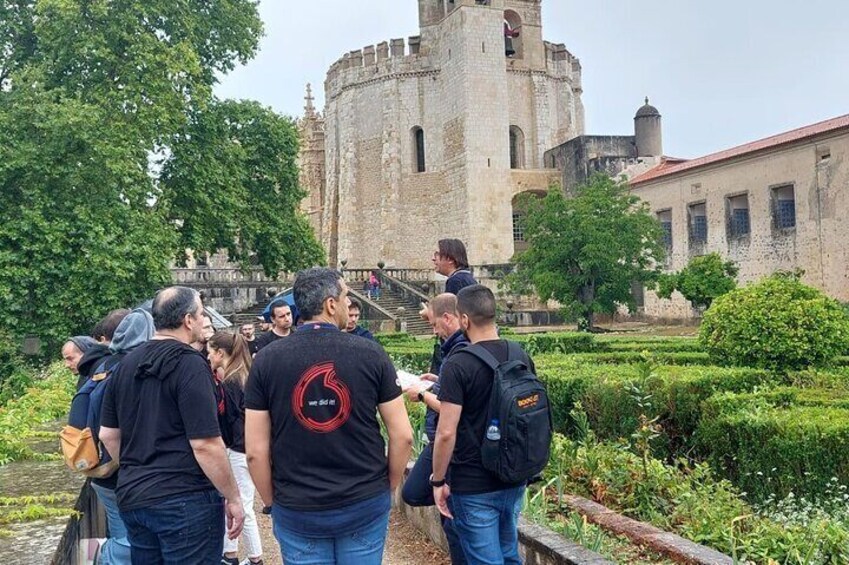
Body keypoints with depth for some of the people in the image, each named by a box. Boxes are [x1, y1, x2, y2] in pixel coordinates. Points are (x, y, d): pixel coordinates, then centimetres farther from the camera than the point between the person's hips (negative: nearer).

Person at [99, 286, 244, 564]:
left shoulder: (127, 364, 8)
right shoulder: (189, 364, -15)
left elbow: (108, 435, 14)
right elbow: (205, 444, -19)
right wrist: (233, 497, -10)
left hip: (132, 498, 8)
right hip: (185, 499, -7)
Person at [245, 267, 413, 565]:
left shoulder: (267, 359, -6)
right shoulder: (370, 353, -8)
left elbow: (255, 450, -6)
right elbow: (402, 436, -5)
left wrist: (272, 503, 8)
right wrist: (388, 488, 10)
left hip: (296, 510, 0)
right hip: (366, 505, 0)